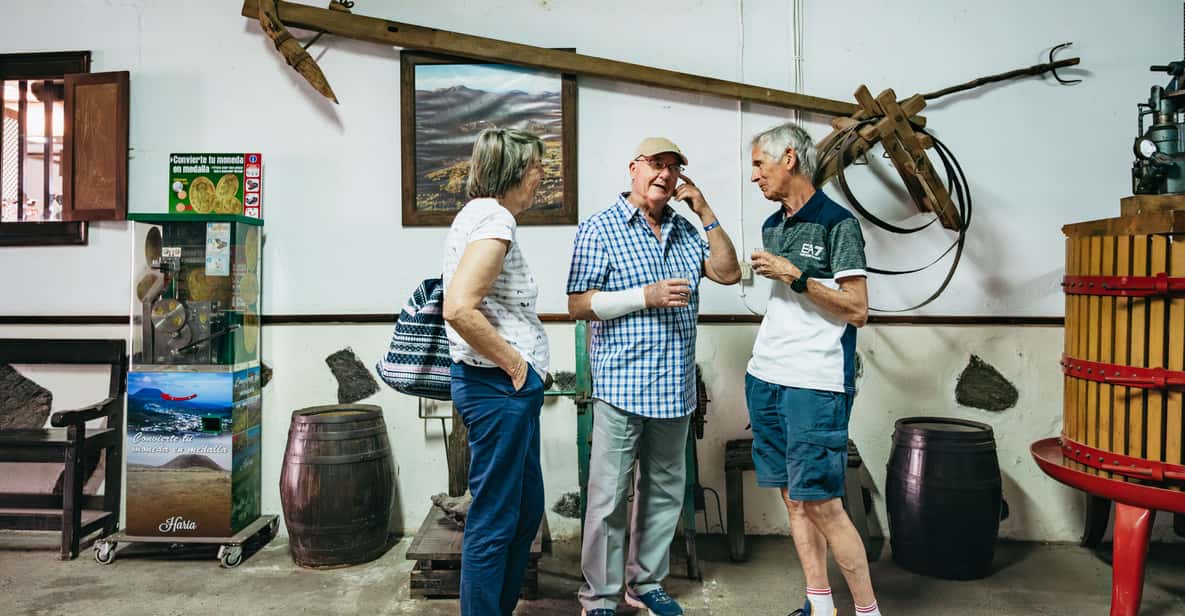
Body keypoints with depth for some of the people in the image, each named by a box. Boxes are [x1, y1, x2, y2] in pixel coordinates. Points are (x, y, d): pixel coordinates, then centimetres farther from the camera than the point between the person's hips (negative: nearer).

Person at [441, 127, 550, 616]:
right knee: (495, 520, 1)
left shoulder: (479, 214, 15)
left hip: (508, 389, 11)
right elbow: (459, 309, -28)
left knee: (527, 507, 20)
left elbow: (468, 303, 23)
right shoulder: (494, 218, -16)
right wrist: (513, 363, -17)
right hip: (499, 387, -11)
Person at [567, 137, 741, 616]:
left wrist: (705, 212, 1)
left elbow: (728, 272, 7)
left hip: (675, 390, 6)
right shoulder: (600, 229, -3)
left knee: (665, 491, 15)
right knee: (609, 496, 0)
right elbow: (578, 304, -8)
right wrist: (646, 296, -17)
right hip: (622, 387, -6)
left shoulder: (684, 230, 14)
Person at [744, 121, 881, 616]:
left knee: (821, 504, -6)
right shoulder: (772, 226, 14)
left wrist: (794, 275, -14)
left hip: (816, 384, -7)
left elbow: (857, 311, -12)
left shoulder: (837, 223, -7)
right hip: (766, 379, 7)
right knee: (792, 497, 10)